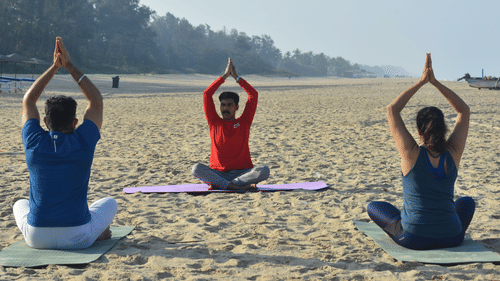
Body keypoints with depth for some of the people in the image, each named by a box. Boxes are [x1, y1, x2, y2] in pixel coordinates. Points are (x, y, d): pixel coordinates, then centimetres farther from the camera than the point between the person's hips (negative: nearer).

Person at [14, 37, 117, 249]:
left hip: (37, 238, 2)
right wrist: (70, 66, 8)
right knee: (109, 203, 28)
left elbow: (28, 101, 13)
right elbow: (96, 101, 6)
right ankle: (101, 233, 47)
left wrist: (54, 67, 13)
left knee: (20, 205, 36)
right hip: (78, 238, -2)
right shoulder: (83, 143, -10)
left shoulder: (34, 143, -6)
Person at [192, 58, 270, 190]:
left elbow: (253, 95, 4)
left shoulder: (244, 122, 8)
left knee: (264, 170, -30)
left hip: (242, 172, 0)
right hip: (218, 173, 0)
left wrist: (236, 77, 8)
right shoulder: (214, 123, 9)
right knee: (197, 168, -29)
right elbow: (207, 94, 5)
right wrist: (225, 75, 8)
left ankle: (218, 185, -31)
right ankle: (240, 186, -36)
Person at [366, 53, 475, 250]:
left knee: (373, 207, 24)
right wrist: (435, 82, 2)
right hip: (451, 237, 3)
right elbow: (464, 111, 7)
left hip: (414, 238, -2)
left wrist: (421, 82, -2)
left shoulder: (412, 154, -13)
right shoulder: (453, 154, -6)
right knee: (467, 202, 36)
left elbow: (392, 110, -3)